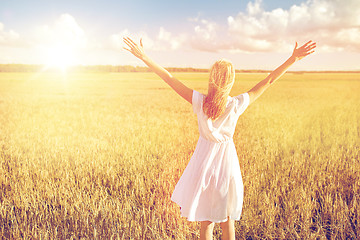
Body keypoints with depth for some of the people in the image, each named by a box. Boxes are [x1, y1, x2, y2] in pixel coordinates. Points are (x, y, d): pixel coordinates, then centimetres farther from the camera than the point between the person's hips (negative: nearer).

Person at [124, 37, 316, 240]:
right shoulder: (237, 105, -16)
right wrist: (293, 59, -3)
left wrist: (143, 56, -8)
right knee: (227, 222, 19)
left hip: (204, 161, 1)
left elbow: (168, 77, -13)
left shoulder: (200, 102, -16)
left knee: (205, 222, 16)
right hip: (226, 162, 0)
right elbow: (268, 81, -10)